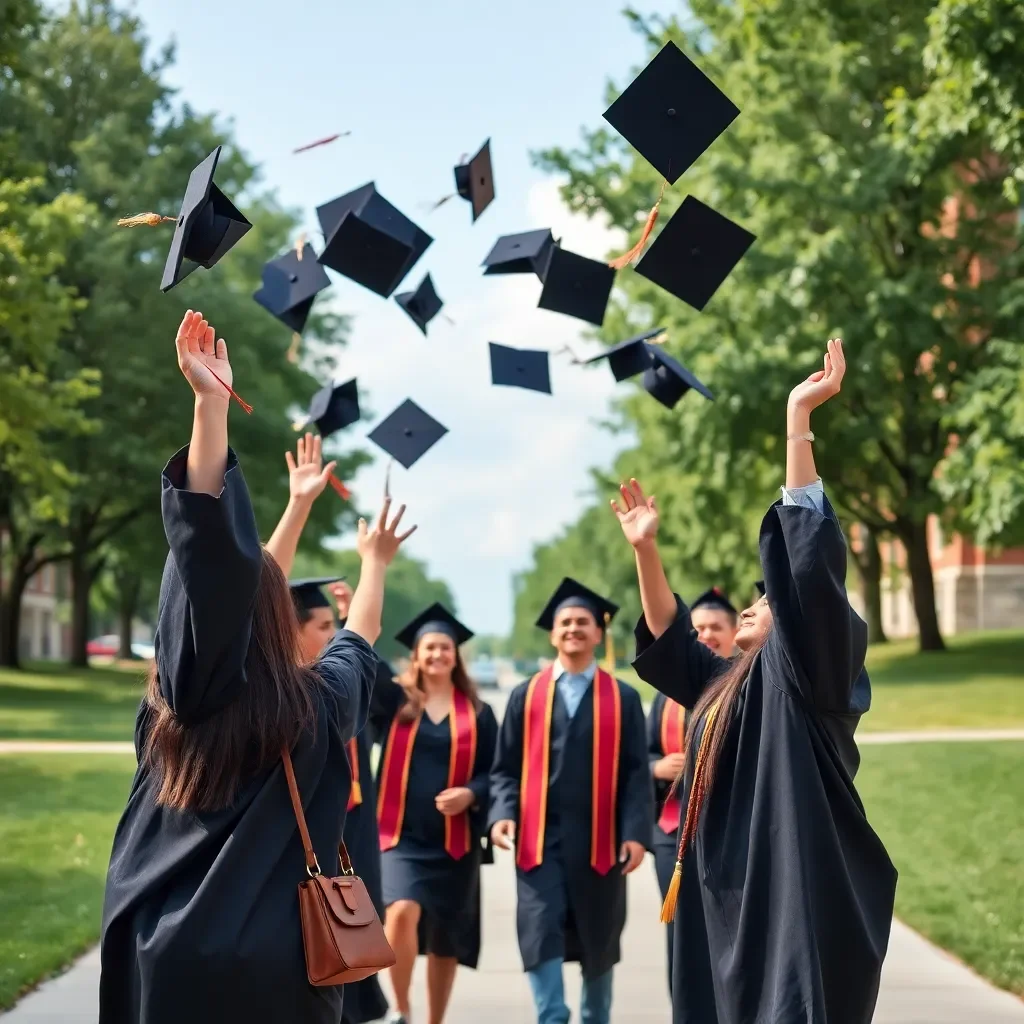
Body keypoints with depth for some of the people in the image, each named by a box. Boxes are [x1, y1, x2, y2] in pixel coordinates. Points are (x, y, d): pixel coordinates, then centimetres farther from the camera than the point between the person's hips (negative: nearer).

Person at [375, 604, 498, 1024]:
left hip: (454, 839, 2)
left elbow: (495, 771, 6)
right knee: (402, 912, -22)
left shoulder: (478, 714, 7)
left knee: (445, 937, 7)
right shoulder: (393, 702, 5)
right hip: (401, 832, -2)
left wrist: (472, 793, -15)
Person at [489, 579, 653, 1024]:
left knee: (597, 940, 10)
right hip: (539, 836, 0)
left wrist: (636, 831, -10)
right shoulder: (525, 696, 8)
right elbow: (506, 768, 7)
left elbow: (636, 772, 1)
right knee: (541, 935, -9)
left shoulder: (623, 699, 5)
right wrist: (504, 814, -10)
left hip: (598, 838, 0)